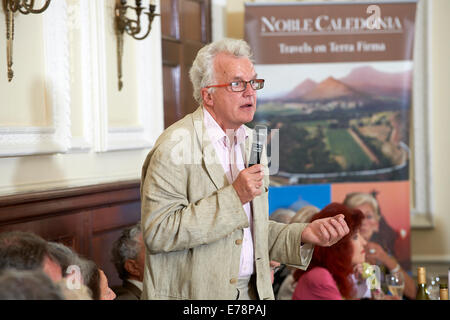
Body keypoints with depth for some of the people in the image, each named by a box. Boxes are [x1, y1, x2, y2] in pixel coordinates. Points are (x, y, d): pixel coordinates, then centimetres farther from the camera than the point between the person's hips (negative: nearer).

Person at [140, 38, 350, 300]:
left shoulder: (252, 144, 10)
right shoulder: (175, 147, -14)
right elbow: (157, 233, -22)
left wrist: (303, 235, -1)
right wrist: (233, 197, -22)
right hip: (193, 293, -6)